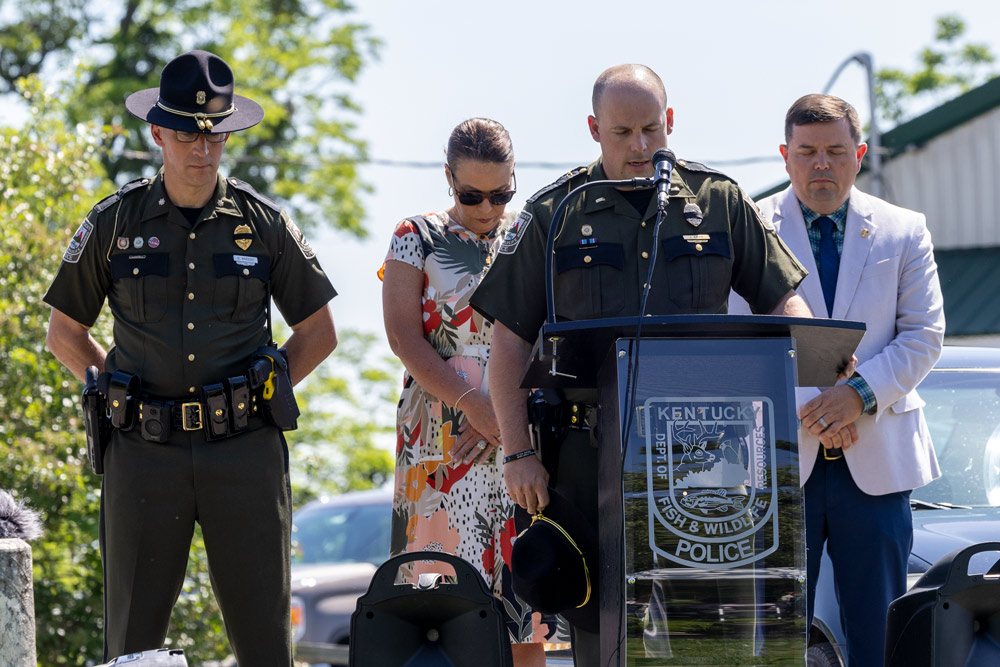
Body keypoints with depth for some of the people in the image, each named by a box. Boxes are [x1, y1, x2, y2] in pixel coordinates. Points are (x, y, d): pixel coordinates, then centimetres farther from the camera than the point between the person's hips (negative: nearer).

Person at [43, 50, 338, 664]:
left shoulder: (263, 222, 5)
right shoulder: (116, 222, 4)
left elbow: (319, 332, 14)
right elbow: (65, 332, 15)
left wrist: (256, 394, 4)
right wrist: (125, 394, 5)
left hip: (245, 451, 0)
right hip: (146, 452, 0)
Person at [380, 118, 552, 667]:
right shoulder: (417, 239, 6)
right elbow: (405, 336, -4)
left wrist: (505, 415, -11)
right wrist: (476, 407, -14)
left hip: (523, 432, 2)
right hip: (442, 434, -2)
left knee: (522, 584, -3)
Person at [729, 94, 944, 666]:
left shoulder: (904, 232, 8)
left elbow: (924, 336, 4)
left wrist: (861, 394, -12)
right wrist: (810, 410, -14)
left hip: (878, 461, 1)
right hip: (780, 458, -1)